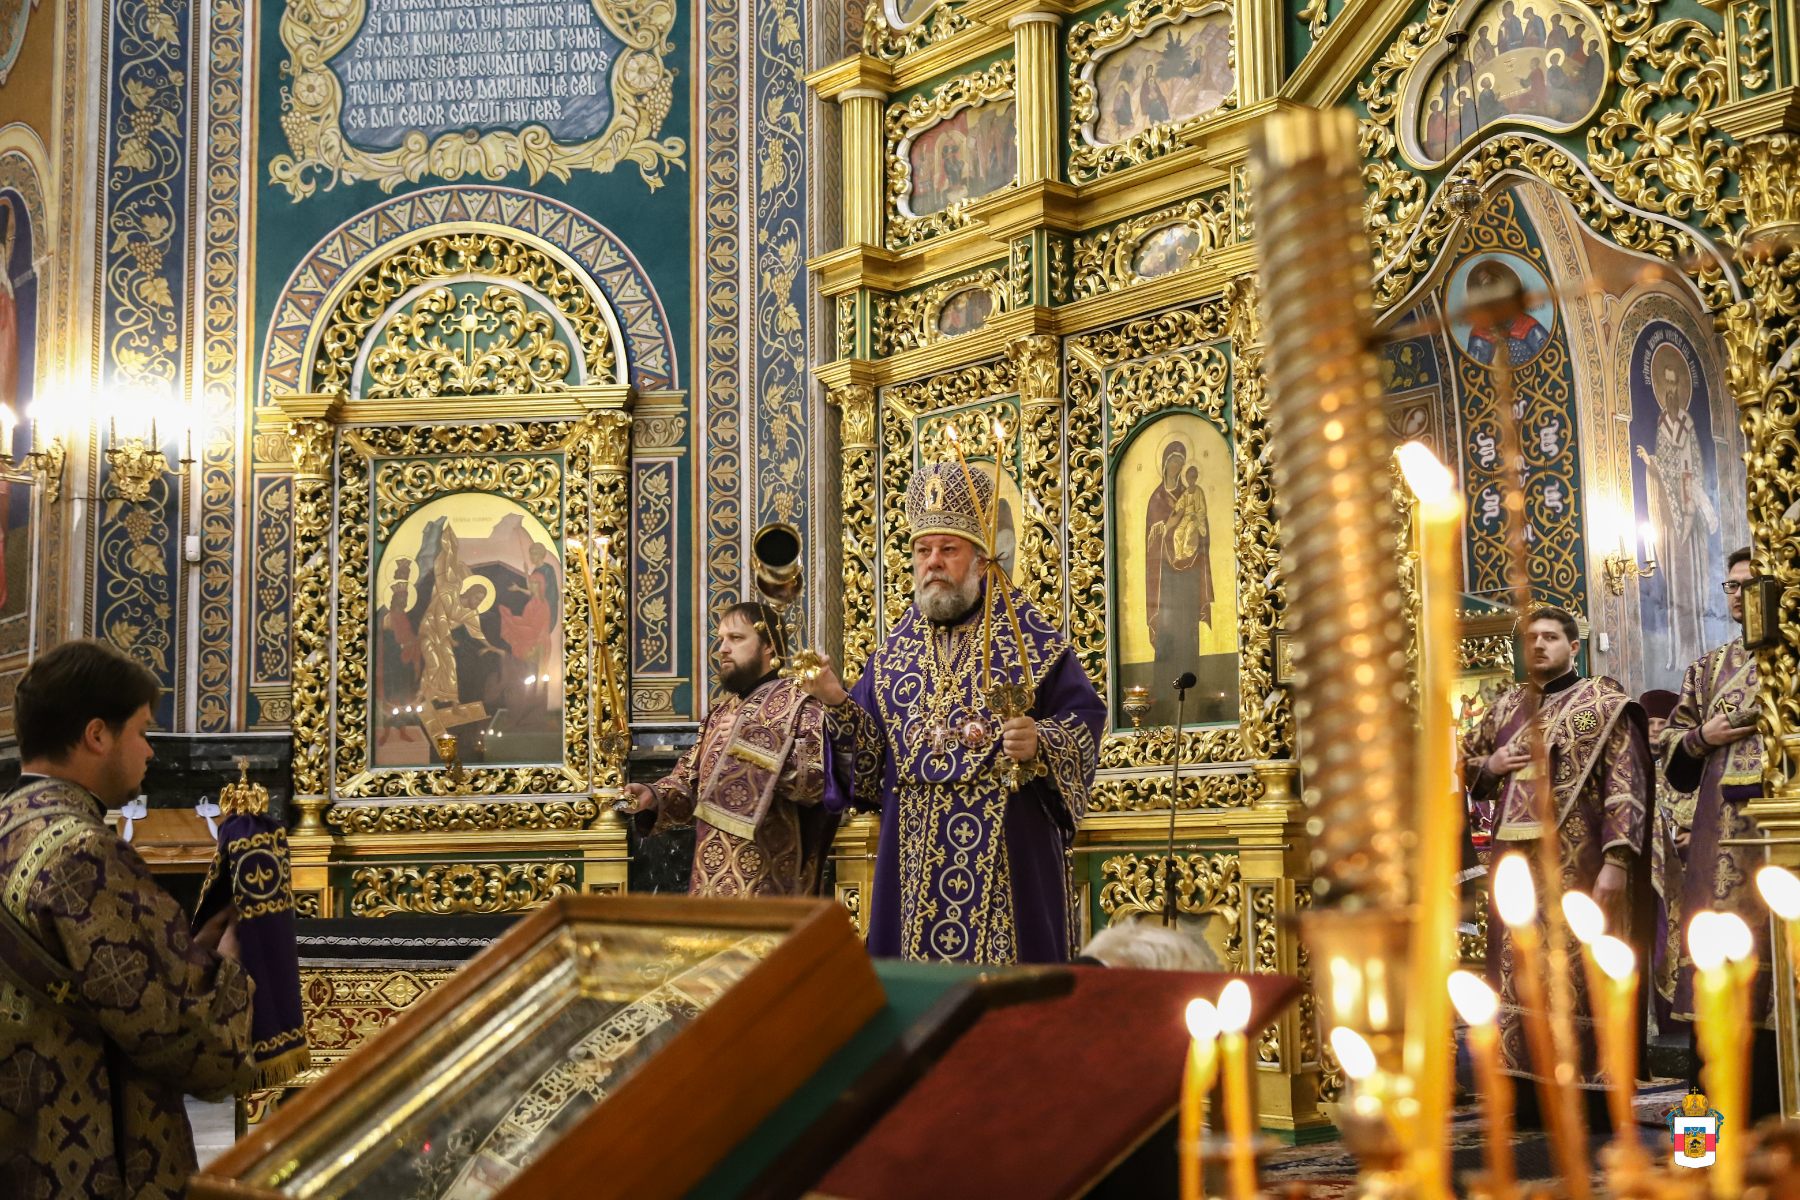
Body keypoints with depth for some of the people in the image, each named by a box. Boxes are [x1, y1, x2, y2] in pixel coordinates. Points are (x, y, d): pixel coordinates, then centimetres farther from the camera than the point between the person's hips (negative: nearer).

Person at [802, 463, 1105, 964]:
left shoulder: (1029, 639, 1)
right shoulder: (895, 649, 13)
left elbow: (1085, 720, -3)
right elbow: (867, 747, 9)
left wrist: (1041, 744, -21)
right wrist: (837, 703, -8)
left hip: (1006, 854, -3)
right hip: (915, 860, 4)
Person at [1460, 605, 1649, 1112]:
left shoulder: (1603, 702, 0)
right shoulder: (1508, 704, 16)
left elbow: (1625, 783, -8)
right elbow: (1467, 762, 26)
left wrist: (1617, 859, -18)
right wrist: (1490, 765, 1)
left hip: (1576, 862, -5)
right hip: (1517, 860, 6)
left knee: (1580, 972, -4)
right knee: (1519, 972, 6)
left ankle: (1589, 1089, 2)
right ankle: (1528, 1085, 12)